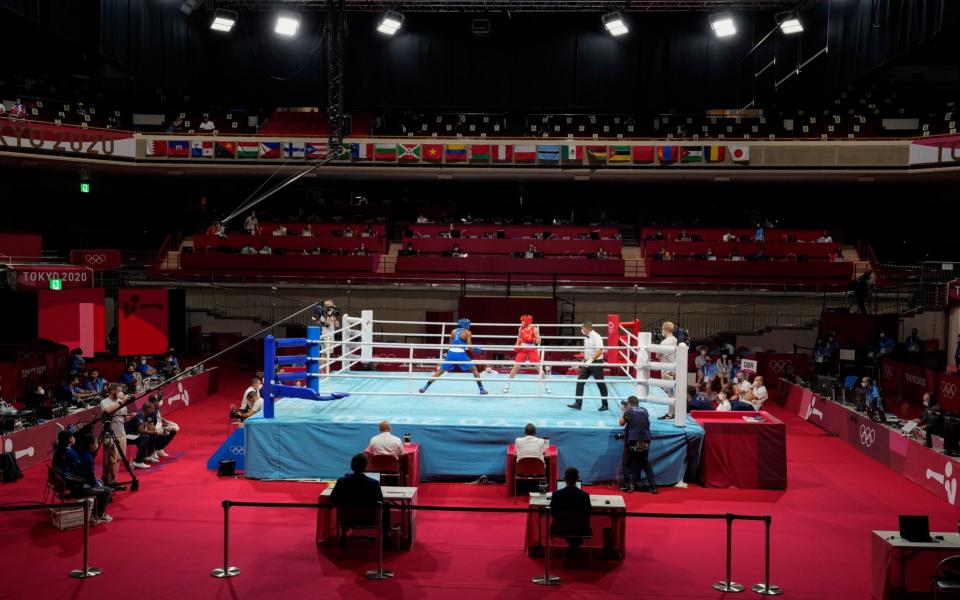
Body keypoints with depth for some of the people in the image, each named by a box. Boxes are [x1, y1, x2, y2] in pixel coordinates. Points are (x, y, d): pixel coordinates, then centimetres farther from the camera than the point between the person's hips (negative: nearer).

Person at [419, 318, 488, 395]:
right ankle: (482, 390, 10)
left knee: (440, 371, 12)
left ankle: (425, 388, 8)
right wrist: (477, 349, 13)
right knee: (474, 370, 13)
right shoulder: (467, 332, 3)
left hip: (451, 353, 4)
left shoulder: (453, 331, 15)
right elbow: (469, 347, -4)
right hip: (461, 354, -4)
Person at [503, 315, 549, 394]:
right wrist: (516, 345, 5)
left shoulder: (534, 329, -8)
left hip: (532, 350, -3)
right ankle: (507, 384, 7)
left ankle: (546, 385, 10)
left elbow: (538, 341, -7)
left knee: (539, 367, -3)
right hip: (522, 349, 3)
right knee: (516, 367, -1)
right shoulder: (521, 328, 4)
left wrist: (531, 339, -25)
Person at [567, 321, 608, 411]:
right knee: (580, 381, 3)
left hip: (596, 362, -8)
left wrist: (591, 360, -31)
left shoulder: (596, 337, -17)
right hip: (587, 363, 9)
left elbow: (600, 350, -25)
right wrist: (584, 361, 18)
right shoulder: (586, 337, 9)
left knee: (601, 383, 3)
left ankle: (605, 405, 15)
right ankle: (578, 404, 5)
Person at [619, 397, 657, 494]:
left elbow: (621, 423, 10)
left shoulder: (628, 411, -1)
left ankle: (627, 486, 7)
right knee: (646, 463, 18)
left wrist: (623, 411, 23)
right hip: (645, 441, 4)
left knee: (627, 464, 11)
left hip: (632, 441, -4)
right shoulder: (644, 411, 10)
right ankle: (653, 486, 12)